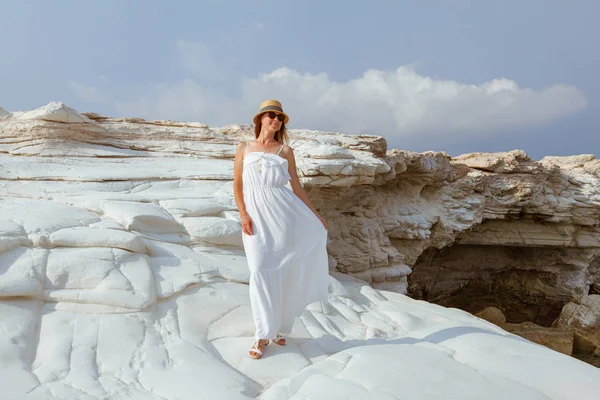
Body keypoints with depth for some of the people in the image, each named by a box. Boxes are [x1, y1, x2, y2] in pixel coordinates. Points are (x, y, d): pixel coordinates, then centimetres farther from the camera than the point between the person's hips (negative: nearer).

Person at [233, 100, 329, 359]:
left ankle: (277, 325, 20)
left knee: (282, 271, 3)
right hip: (256, 215, 0)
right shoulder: (244, 148, 10)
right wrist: (243, 215, -5)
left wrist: (314, 214, 7)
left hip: (283, 213, 0)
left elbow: (297, 186, 10)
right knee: (260, 272, -3)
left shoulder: (285, 151, 10)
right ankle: (263, 335, 6)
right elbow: (237, 185, 7)